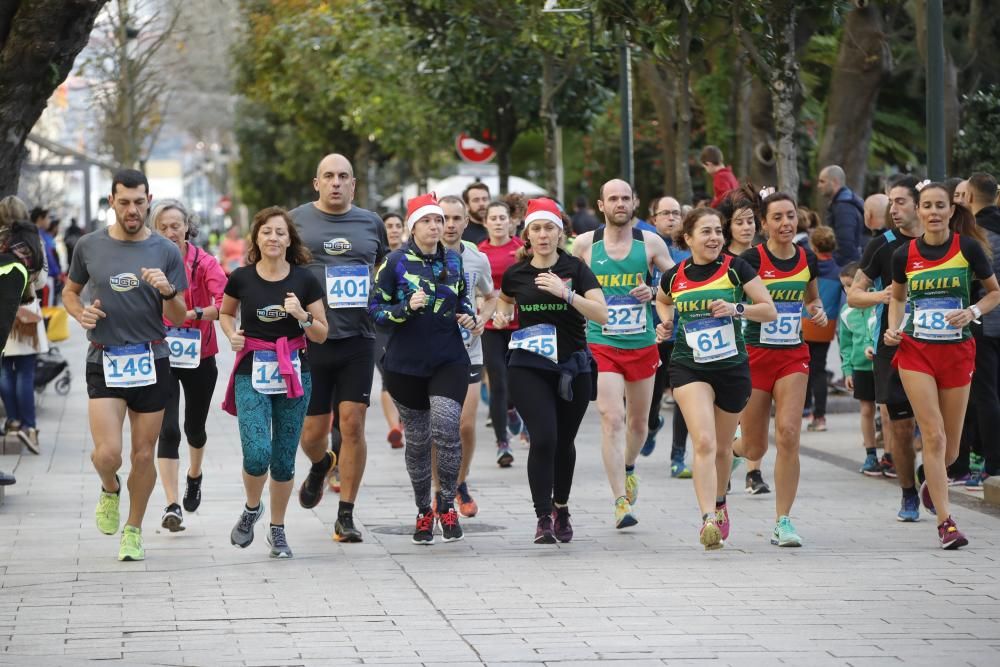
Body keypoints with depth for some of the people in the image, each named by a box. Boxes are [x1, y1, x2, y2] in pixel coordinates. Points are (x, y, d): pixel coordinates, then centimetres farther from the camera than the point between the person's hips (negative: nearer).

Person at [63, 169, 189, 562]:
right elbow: (70, 292, 18)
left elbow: (180, 319, 4)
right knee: (108, 453, -14)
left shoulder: (166, 252, 1)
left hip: (151, 361, 1)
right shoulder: (89, 246, 2)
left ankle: (133, 531, 24)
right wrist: (81, 313, -4)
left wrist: (168, 291, -17)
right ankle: (110, 491, 21)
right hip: (104, 362, -1)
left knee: (143, 454, 5)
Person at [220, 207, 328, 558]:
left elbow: (321, 334, 3)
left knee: (283, 459, 4)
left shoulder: (305, 280, -2)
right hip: (251, 373, -1)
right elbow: (226, 312, 18)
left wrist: (302, 315, -15)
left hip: (293, 374, 1)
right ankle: (252, 509, 14)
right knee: (257, 454, -16)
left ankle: (277, 529, 22)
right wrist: (231, 332, -2)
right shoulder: (242, 278, -2)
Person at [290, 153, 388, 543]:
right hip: (311, 338, -1)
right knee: (313, 431, 4)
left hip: (358, 339, 1)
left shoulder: (370, 223, 10)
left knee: (352, 424, -7)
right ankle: (320, 466, 42)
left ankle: (346, 516, 2)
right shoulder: (297, 221, 3)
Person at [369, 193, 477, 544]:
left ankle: (447, 504, 0)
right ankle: (423, 512, 24)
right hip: (406, 365, -1)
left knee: (446, 429, -18)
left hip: (449, 360, 1)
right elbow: (375, 308, -5)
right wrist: (407, 308, -21)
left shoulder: (453, 260, 7)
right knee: (417, 440, 8)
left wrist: (469, 315, 3)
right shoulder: (396, 262, -3)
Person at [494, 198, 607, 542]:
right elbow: (505, 300, 26)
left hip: (573, 367, 0)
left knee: (564, 441, 10)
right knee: (543, 438, -16)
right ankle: (543, 518, -11)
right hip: (529, 367, 0)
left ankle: (561, 508, 34)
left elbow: (602, 314, -14)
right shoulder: (516, 274, 3)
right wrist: (502, 315, 4)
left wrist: (566, 293, -24)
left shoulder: (575, 269, -3)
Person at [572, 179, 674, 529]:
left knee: (639, 422, 16)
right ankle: (621, 502, -16)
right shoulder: (585, 244, -2)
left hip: (642, 345, 2)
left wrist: (655, 292, -13)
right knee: (612, 420, -16)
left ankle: (628, 466, 49)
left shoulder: (651, 243, 0)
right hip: (601, 346, -2)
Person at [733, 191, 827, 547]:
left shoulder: (807, 260, 5)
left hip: (793, 357, 3)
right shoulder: (752, 259, -10)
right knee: (754, 448, 3)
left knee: (788, 434, -14)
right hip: (755, 355, -3)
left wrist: (818, 311, 3)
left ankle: (782, 522, -7)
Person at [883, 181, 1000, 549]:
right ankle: (946, 522, -11)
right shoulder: (905, 255, 0)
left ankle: (932, 484, 41)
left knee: (950, 447, 7)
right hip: (915, 352, 0)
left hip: (957, 351, 0)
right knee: (934, 435, -13)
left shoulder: (968, 247, -5)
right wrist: (894, 328, 2)